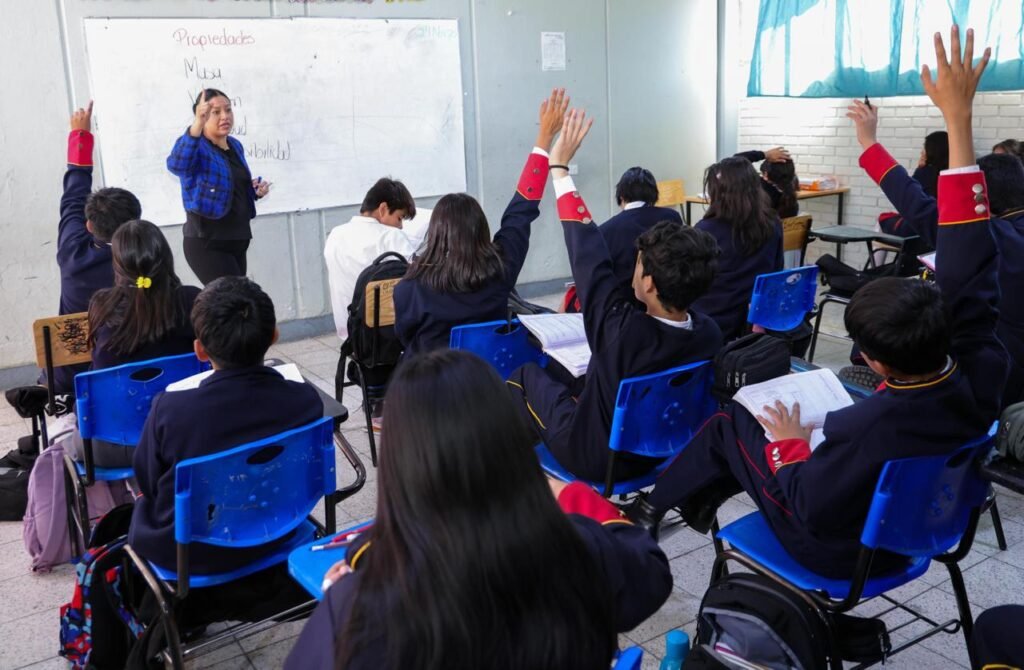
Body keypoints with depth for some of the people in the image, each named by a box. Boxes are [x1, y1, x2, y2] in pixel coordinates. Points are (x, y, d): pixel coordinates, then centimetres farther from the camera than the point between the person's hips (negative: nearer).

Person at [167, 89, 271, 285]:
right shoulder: (196, 147, -12)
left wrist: (255, 189, 2)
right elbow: (176, 165, -36)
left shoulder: (235, 146, 11)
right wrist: (197, 125, -48)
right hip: (207, 243, -8)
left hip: (238, 240, 8)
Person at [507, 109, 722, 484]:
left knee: (526, 376, 16)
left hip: (595, 458, -5)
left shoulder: (623, 332, -38)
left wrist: (559, 168, -20)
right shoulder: (710, 336, -21)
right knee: (587, 379, 28)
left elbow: (590, 260, -28)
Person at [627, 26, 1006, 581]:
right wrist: (959, 119, -22)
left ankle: (658, 504, 33)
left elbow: (811, 509, -29)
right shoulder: (981, 379, -26)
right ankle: (697, 500, 39)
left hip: (839, 547, -6)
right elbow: (968, 273, -22)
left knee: (728, 425, 10)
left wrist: (790, 441, -10)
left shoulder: (870, 427, -43)